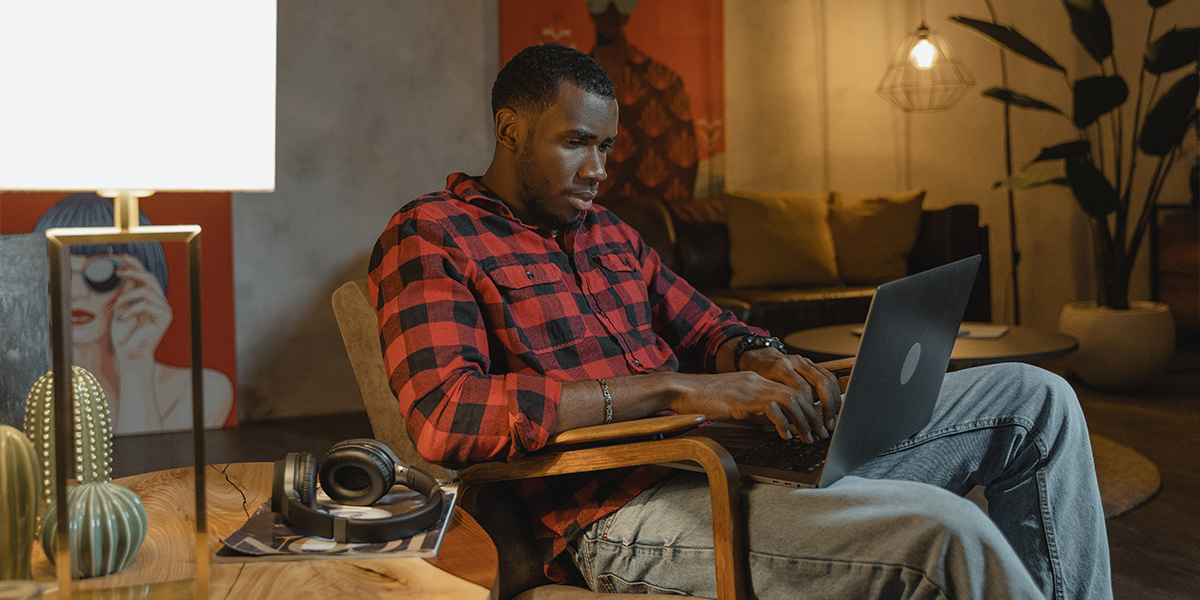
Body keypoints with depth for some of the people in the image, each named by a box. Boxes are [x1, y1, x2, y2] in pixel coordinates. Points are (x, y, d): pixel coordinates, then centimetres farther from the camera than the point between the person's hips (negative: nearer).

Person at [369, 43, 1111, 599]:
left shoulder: (610, 232, 21)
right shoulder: (429, 236, -3)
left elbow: (707, 328, 26)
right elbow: (447, 417, -19)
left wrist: (757, 360, -3)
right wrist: (673, 389, -23)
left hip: (727, 455, 9)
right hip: (621, 514, -8)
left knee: (1034, 399, 6)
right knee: (944, 530, -31)